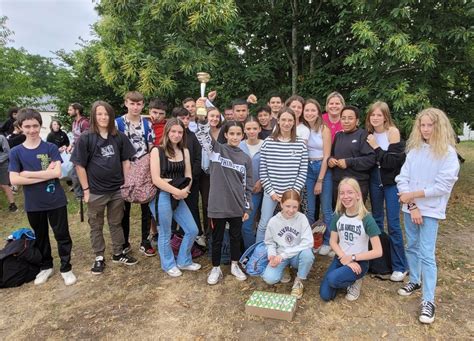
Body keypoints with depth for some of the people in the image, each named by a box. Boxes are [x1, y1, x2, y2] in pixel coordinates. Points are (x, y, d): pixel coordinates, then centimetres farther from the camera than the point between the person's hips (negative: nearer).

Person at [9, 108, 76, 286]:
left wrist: (29, 174, -16)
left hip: (56, 201, -2)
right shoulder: (16, 152, -2)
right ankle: (46, 267, 36)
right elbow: (14, 180, -11)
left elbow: (57, 173, -16)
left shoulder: (51, 148, -6)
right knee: (40, 237, 18)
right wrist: (45, 174, -17)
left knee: (62, 235, 6)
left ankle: (66, 268, 21)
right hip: (33, 204, 2)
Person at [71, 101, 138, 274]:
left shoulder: (119, 137, 0)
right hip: (96, 191, -2)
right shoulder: (85, 138, -9)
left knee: (116, 223, 17)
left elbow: (126, 161, 6)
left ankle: (118, 254, 32)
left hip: (117, 189, 3)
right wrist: (86, 190, -9)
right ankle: (99, 258, 27)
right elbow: (80, 166, -7)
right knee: (96, 226, 12)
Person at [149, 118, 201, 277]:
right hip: (162, 197, -5)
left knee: (192, 230, 8)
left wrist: (185, 190, -14)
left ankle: (183, 261, 29)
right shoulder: (157, 151, -8)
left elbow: (188, 176, 7)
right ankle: (169, 265, 31)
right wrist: (177, 191, -17)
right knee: (165, 234, 8)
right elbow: (156, 179, -15)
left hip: (179, 197, 6)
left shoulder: (185, 151, 9)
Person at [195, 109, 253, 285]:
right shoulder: (216, 149, -2)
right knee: (217, 238, 11)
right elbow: (203, 134, -17)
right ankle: (216, 268, 29)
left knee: (236, 236, 17)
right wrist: (203, 118, -35)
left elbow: (248, 185, 7)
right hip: (218, 204, -2)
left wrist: (247, 207, 7)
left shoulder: (246, 158, 4)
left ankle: (234, 265, 37)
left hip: (237, 205, 3)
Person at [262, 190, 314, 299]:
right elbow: (270, 242, 3)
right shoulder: (273, 221, -10)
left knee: (307, 254, -35)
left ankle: (299, 281, -6)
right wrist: (272, 255, -19)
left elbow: (308, 242, -23)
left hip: (297, 256, -1)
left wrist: (284, 254, -26)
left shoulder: (302, 218, -15)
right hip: (280, 256, 1)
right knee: (269, 278, -24)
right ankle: (285, 268, 11)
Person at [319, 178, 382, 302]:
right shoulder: (338, 216, -3)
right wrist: (344, 258, -15)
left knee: (332, 279, -31)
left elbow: (378, 252, -17)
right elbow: (333, 242, 2)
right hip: (340, 258, 4)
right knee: (325, 295, -7)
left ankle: (355, 282, 2)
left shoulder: (367, 219, -17)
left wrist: (352, 258, -16)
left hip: (359, 262, -4)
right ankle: (347, 280, 20)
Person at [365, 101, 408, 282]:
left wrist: (376, 148, -19)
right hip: (374, 180, 5)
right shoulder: (369, 133, 2)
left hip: (391, 182, -5)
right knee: (376, 219, 14)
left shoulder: (392, 132, -13)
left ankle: (400, 266, 11)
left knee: (393, 224, -3)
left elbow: (393, 161, -19)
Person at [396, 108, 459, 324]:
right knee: (412, 247, 16)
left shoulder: (448, 153, -8)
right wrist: (412, 205, -10)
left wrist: (413, 195, -12)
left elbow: (442, 186, -14)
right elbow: (402, 178, -1)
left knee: (426, 254, -5)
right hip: (410, 208, 4)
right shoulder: (414, 150, 2)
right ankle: (415, 281, 36)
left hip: (431, 210, -4)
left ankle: (428, 301, 3)